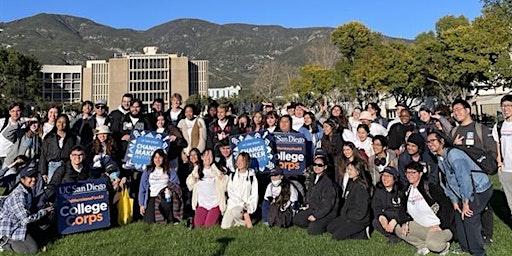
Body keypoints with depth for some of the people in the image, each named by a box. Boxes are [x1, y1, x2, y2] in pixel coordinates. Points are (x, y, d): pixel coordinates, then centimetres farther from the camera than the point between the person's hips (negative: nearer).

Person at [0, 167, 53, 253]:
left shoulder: (28, 190, 0)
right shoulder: (18, 195, -29)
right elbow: (26, 219, -29)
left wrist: (45, 205, 1)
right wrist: (45, 211, -19)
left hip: (19, 223, 9)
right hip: (11, 228, -9)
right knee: (33, 249, -8)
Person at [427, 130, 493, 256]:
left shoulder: (453, 154, -22)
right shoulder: (440, 159, 7)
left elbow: (464, 178, -26)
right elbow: (449, 181, 11)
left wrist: (465, 202, -23)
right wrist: (454, 200, 4)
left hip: (481, 189, -9)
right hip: (467, 191, 9)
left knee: (469, 218, -13)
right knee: (459, 217, 10)